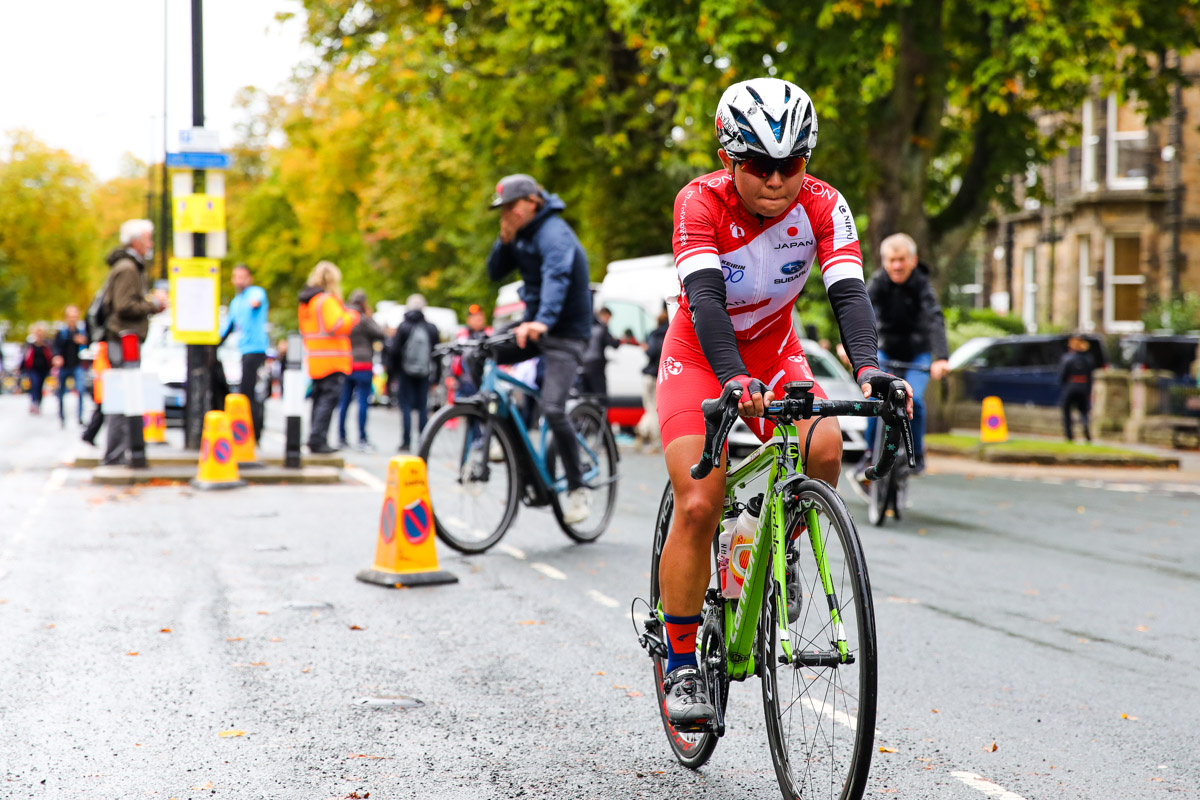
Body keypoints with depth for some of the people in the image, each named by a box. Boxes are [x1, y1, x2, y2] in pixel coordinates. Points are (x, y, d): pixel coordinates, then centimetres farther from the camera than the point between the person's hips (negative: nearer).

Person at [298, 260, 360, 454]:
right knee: (328, 399, -8)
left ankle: (315, 439, 17)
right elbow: (337, 325, -21)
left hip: (315, 362, 9)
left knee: (319, 399, 15)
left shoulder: (306, 301, 17)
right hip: (332, 361, -9)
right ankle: (317, 440, -13)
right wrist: (352, 316, -6)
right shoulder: (327, 300, -12)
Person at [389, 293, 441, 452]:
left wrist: (391, 370, 6)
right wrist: (436, 376, 11)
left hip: (405, 373, -2)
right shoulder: (432, 328, 1)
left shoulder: (403, 327, -8)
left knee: (406, 407, 2)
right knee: (423, 408, 7)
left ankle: (406, 442, -2)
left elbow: (394, 350, -8)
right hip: (424, 373, 3)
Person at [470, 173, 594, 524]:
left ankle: (578, 490, -7)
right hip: (533, 326, 8)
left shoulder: (554, 234, -20)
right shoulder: (521, 234, 7)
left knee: (553, 408, -21)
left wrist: (543, 322, -55)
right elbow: (495, 273, 10)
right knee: (477, 356, -10)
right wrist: (504, 241, -9)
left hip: (565, 332, -8)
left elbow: (556, 277, -38)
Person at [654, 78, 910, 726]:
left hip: (774, 352, 3)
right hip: (699, 356, -2)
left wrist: (868, 367, -48)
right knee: (698, 505, -16)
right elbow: (705, 299, -37)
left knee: (825, 447, -27)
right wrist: (735, 380, -54)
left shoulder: (822, 206, -18)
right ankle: (680, 665, -3)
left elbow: (848, 292, -29)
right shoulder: (700, 203, -26)